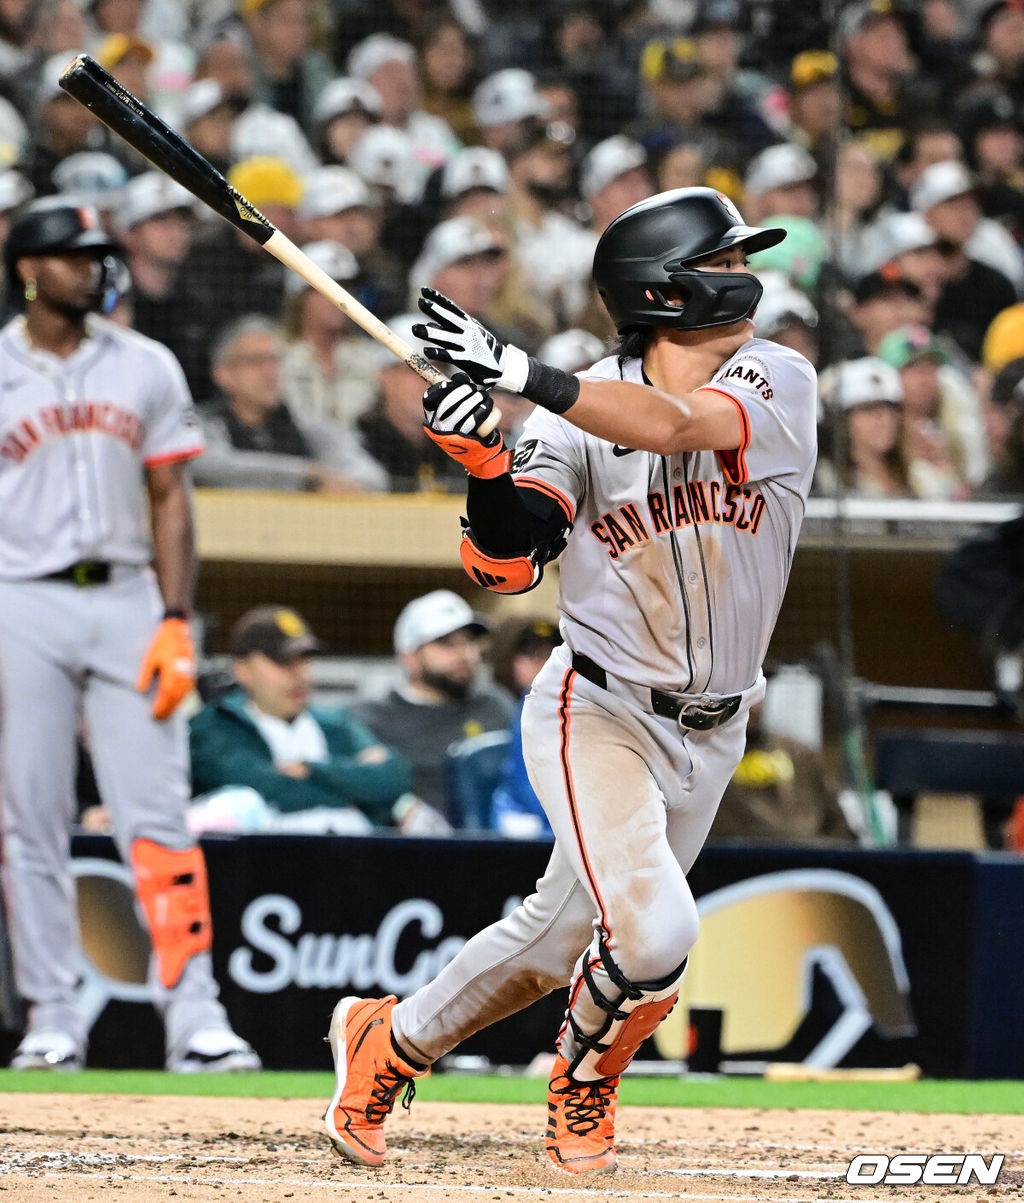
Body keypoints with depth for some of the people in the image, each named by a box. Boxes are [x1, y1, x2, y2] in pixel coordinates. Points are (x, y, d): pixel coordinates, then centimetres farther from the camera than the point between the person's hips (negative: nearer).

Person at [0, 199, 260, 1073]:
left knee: (157, 816, -6)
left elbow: (171, 500, 10)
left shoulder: (146, 368, 11)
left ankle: (193, 1015, -10)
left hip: (127, 604, 1)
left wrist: (175, 623, -1)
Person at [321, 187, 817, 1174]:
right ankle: (583, 1087, 9)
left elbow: (672, 423, -28)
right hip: (598, 712, -4)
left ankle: (388, 1040, 34)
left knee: (563, 933, 12)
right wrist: (484, 464, -34)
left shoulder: (778, 382, -8)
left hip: (710, 736, 4)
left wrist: (523, 373, -38)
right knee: (650, 928, -21)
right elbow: (505, 564, -15)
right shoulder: (579, 414, -9)